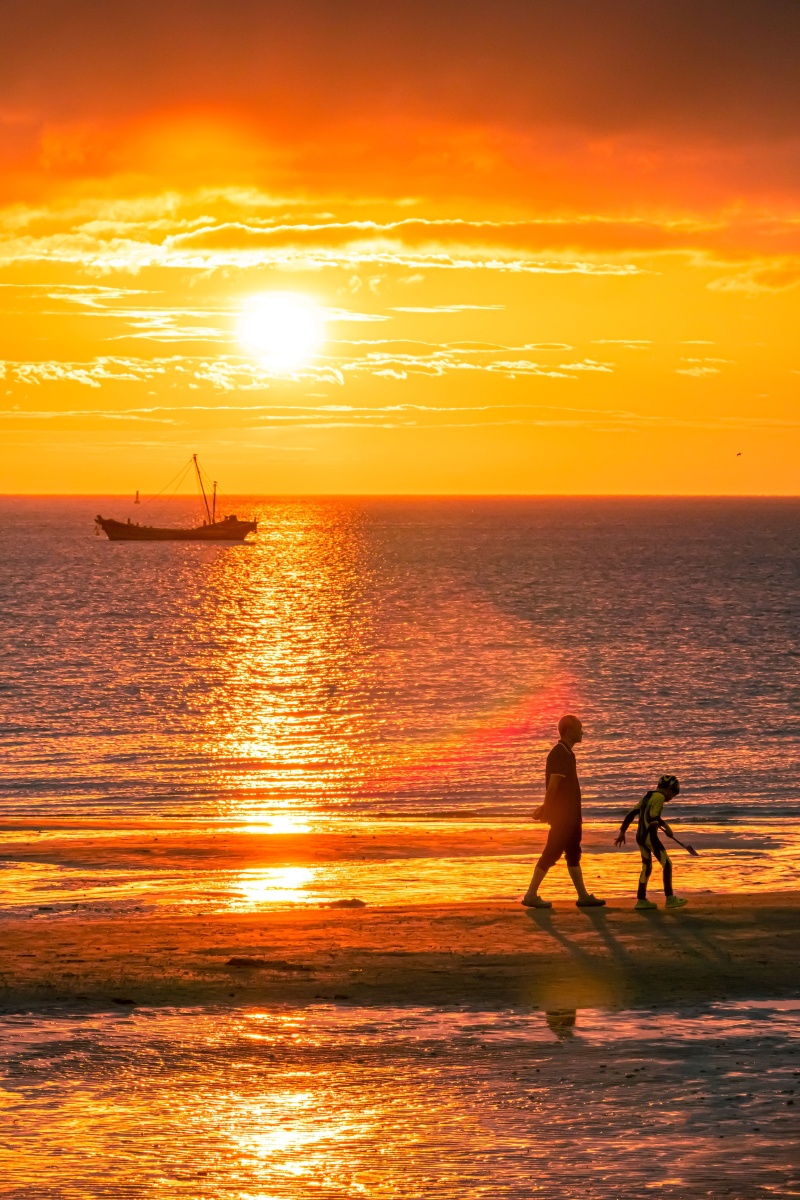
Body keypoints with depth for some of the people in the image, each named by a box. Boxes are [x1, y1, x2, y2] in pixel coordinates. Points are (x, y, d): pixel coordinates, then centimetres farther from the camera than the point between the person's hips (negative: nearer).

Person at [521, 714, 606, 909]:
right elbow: (553, 785, -21)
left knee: (574, 853, 12)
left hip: (570, 814, 10)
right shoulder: (560, 754, -17)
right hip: (562, 814, -10)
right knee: (552, 853, -6)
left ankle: (583, 896, 17)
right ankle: (530, 895, -1)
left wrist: (547, 807, 19)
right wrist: (548, 809, -22)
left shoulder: (566, 753, 15)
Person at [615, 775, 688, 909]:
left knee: (647, 867, 14)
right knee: (667, 864, -4)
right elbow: (654, 817, -20)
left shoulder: (647, 797, 18)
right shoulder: (659, 797, -8)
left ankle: (641, 900, 15)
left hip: (640, 836, 9)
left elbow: (631, 814, 17)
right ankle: (670, 899, -5)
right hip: (650, 836, -9)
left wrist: (622, 832, 20)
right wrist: (666, 826, -6)